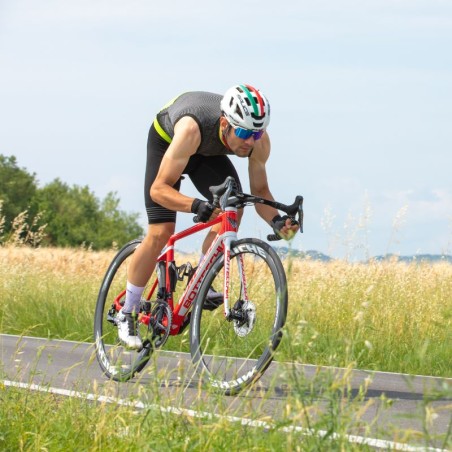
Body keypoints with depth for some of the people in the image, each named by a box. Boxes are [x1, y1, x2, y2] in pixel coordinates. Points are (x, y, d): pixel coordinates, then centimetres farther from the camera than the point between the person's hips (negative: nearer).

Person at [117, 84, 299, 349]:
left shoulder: (259, 140, -31)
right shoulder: (191, 129, -44)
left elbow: (260, 190, -16)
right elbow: (159, 189, -41)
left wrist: (276, 221, -36)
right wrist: (196, 206, -59)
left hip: (208, 152, 4)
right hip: (166, 141, -4)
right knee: (161, 232, -14)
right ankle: (127, 314, 0)